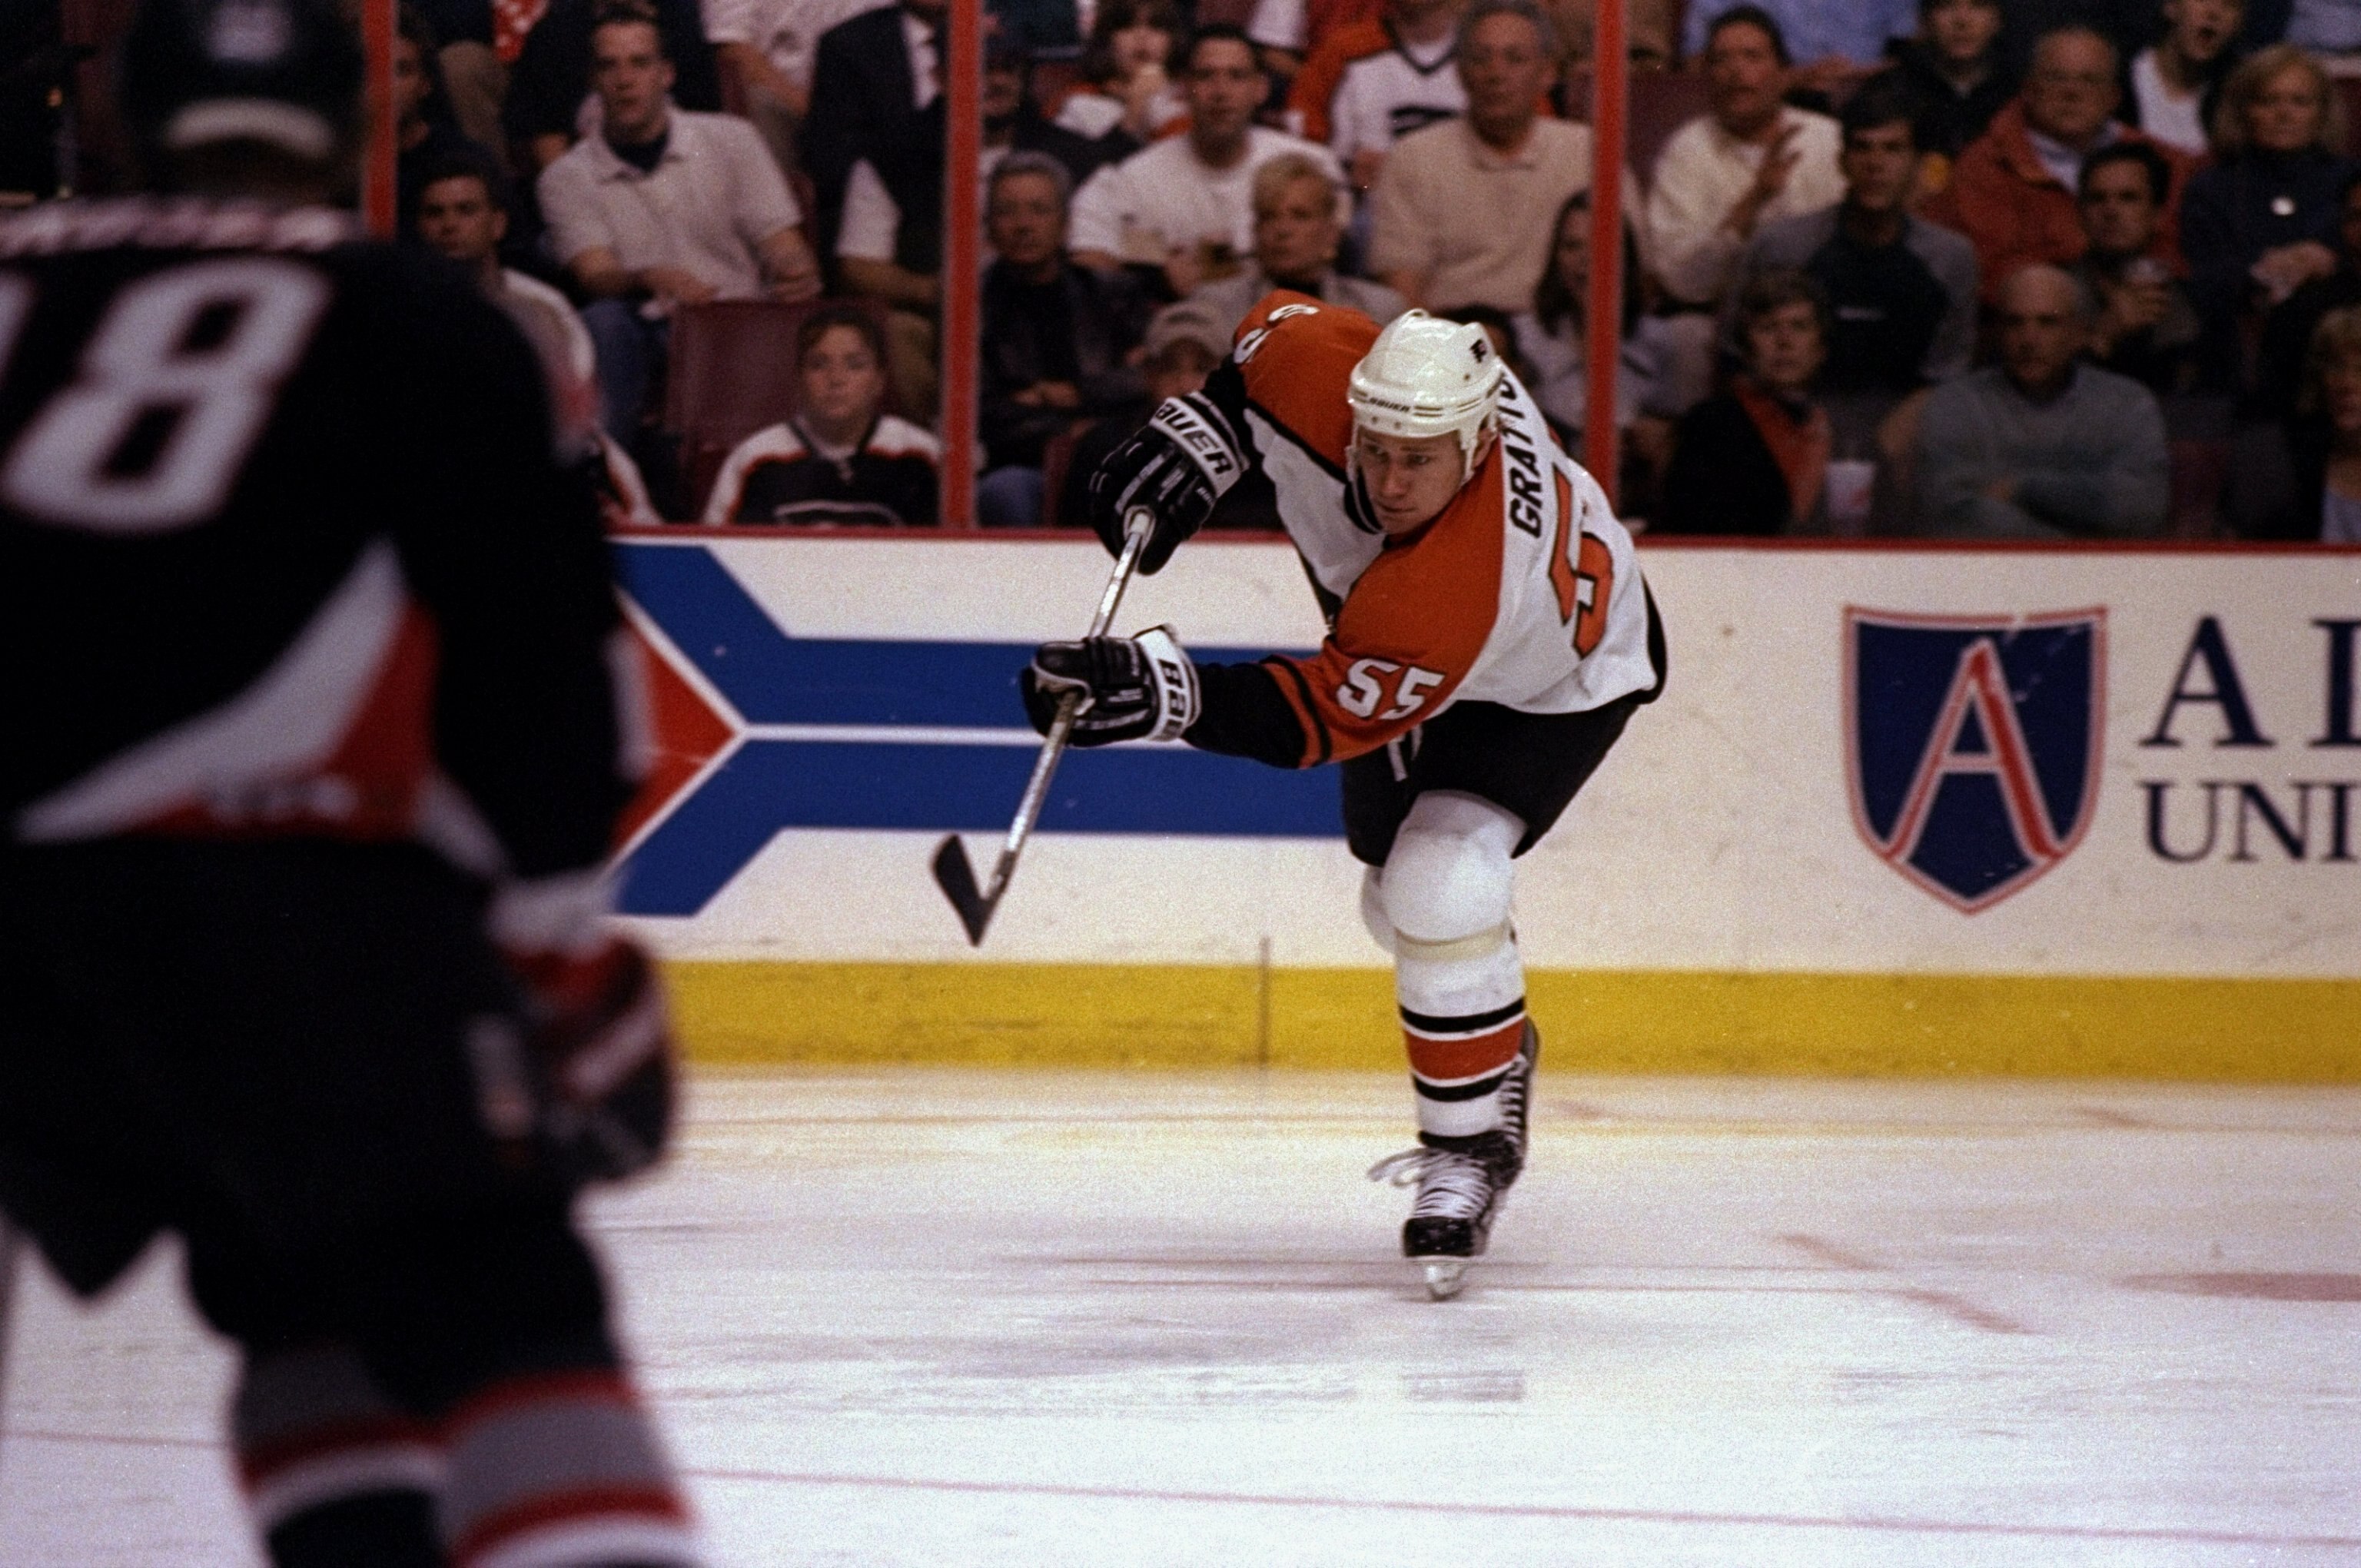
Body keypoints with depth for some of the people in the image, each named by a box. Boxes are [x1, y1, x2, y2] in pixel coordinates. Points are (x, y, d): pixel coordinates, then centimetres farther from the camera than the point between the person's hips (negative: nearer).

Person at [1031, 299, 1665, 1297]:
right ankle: (1493, 1056, 46)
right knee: (1398, 891, 17)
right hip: (1412, 657, 8)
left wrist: (1163, 696, -52)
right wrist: (1192, 441, -17)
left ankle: (1471, 1146, -9)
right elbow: (1276, 329, -8)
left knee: (1441, 891, -27)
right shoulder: (1325, 371, -32)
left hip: (1557, 682, -8)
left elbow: (1323, 716, -42)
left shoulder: (1455, 591, -47)